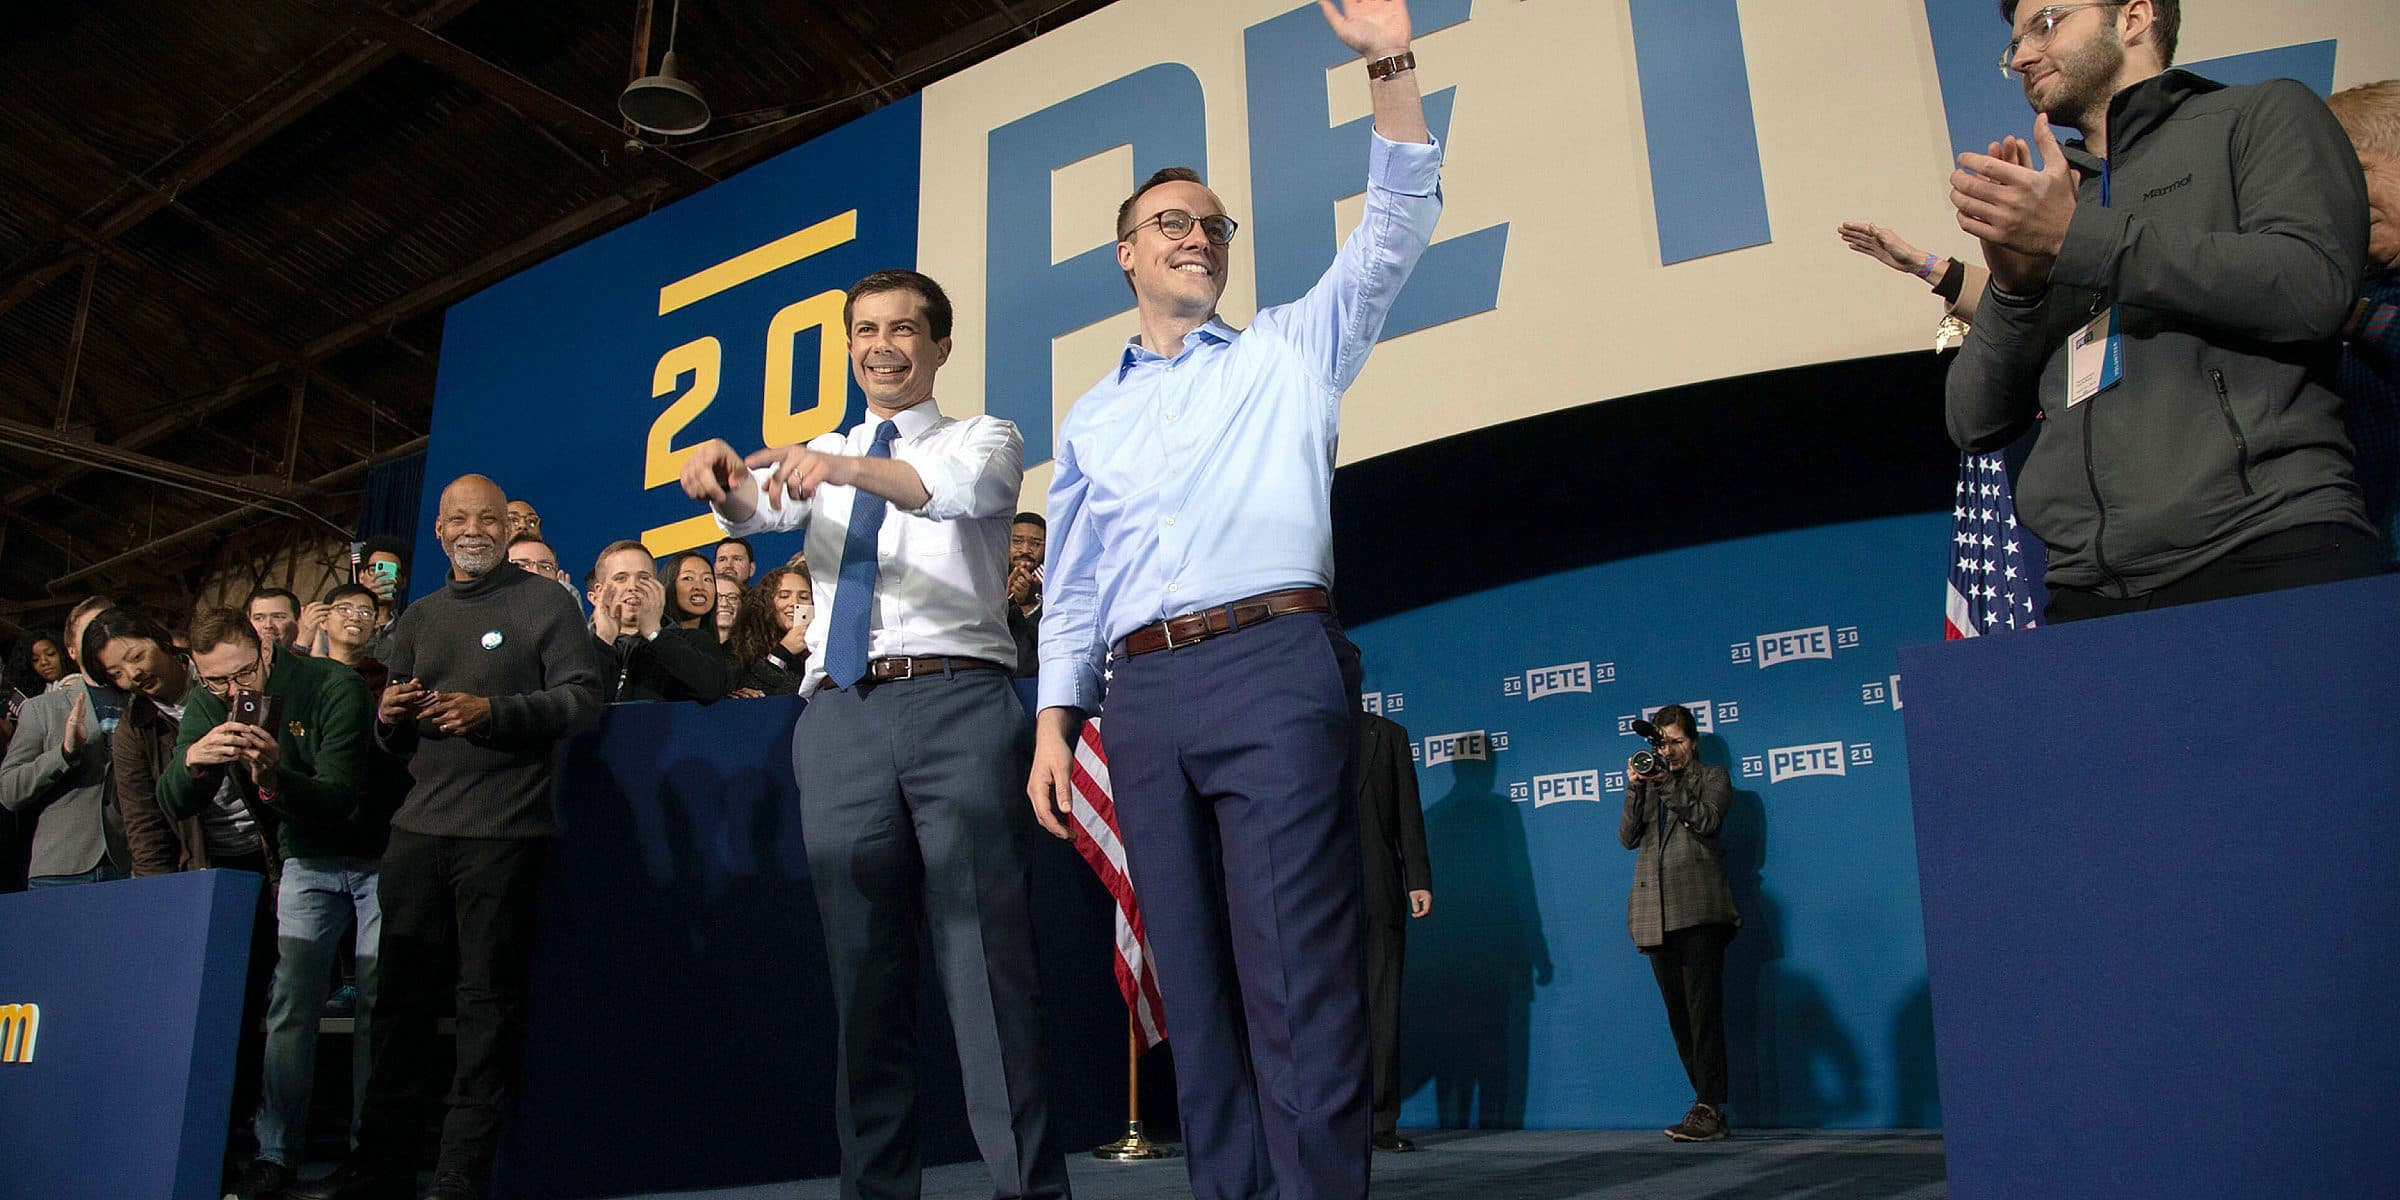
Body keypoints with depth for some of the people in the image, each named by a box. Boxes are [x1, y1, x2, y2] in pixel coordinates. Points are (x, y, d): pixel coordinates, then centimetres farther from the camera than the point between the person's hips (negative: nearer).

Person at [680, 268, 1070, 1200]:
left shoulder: (983, 438, 12)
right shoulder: (820, 459, 25)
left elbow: (959, 486, -13)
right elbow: (755, 509, 3)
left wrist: (850, 468, -32)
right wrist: (723, 478, -21)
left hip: (957, 703, -4)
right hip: (840, 714, 4)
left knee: (987, 958, -9)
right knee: (860, 970, 6)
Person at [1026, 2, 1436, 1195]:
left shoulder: (1290, 350, 16)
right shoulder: (1091, 418, 23)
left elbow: (1395, 229, 6)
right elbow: (1070, 592, 22)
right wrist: (1054, 719, 9)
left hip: (1274, 665, -4)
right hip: (1145, 695, 4)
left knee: (1297, 972, -11)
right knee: (1194, 979, 4)